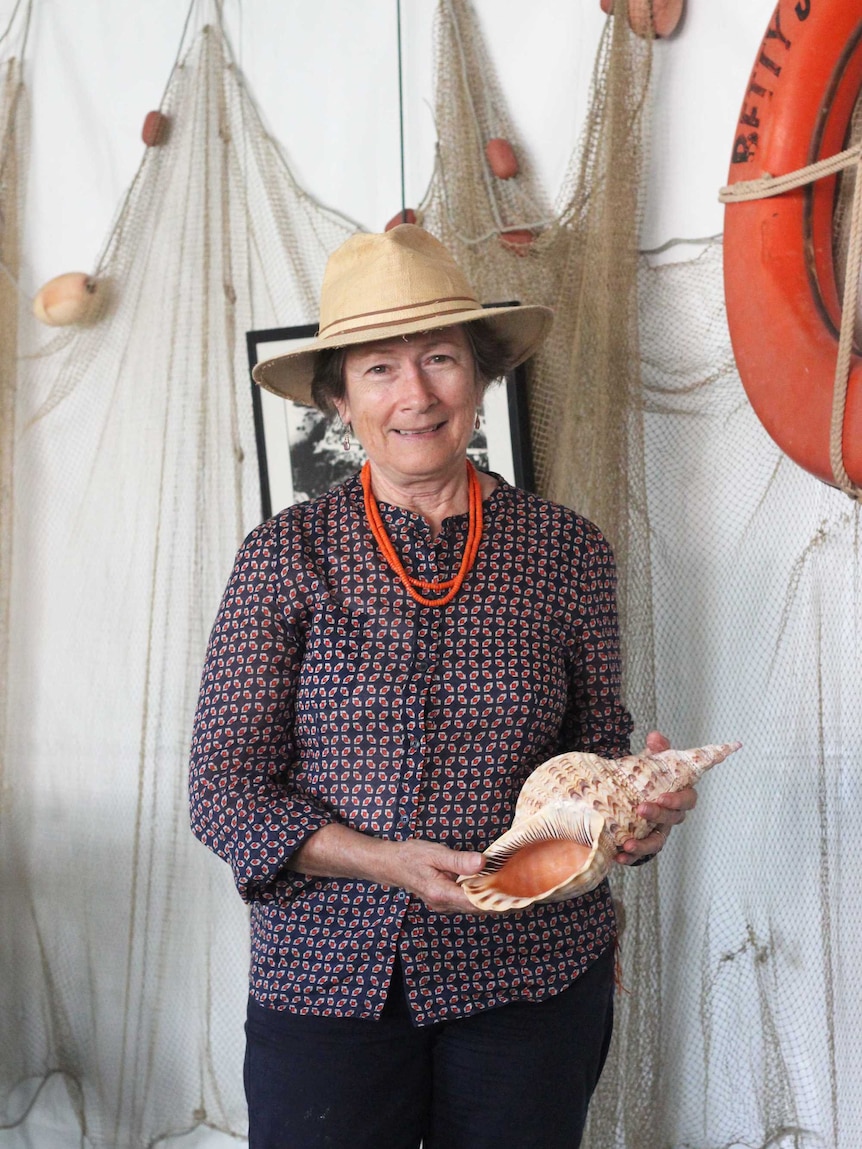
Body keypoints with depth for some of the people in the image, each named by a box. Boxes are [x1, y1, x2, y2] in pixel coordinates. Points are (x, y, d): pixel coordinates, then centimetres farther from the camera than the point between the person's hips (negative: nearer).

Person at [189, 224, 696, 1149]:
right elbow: (225, 789, -5)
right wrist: (385, 861, -19)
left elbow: (595, 741, 9)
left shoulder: (567, 551, -1)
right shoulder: (284, 557, -4)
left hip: (534, 973, 1)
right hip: (327, 974, -1)